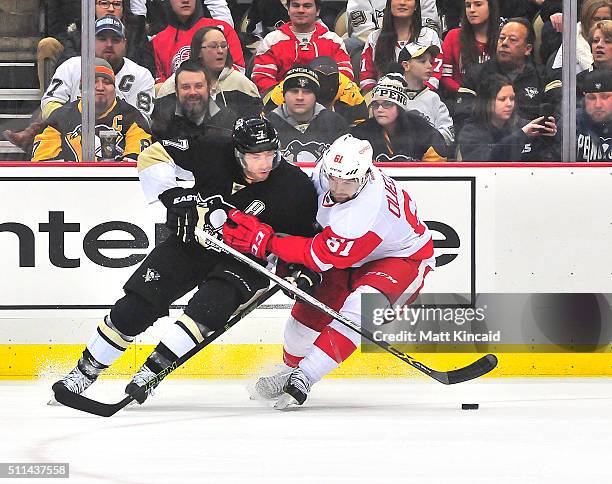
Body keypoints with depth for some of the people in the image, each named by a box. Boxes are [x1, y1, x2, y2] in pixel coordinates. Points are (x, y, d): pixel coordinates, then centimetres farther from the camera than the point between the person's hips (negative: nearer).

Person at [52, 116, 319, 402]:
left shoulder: (295, 187, -19)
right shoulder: (213, 153, -21)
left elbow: (302, 236, -2)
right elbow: (154, 155, -12)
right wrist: (173, 196, -23)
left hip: (245, 260, -1)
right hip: (193, 241, 1)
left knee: (209, 306, -30)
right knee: (136, 305, -5)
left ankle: (153, 368, -21)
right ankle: (85, 371, 10)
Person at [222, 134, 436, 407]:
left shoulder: (366, 213, -41)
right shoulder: (327, 170, -19)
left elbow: (321, 256, -34)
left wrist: (264, 241, -35)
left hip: (404, 257, -8)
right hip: (349, 256, 8)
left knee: (361, 304, -31)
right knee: (311, 304, 2)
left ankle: (303, 378, -29)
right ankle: (291, 369, 28)